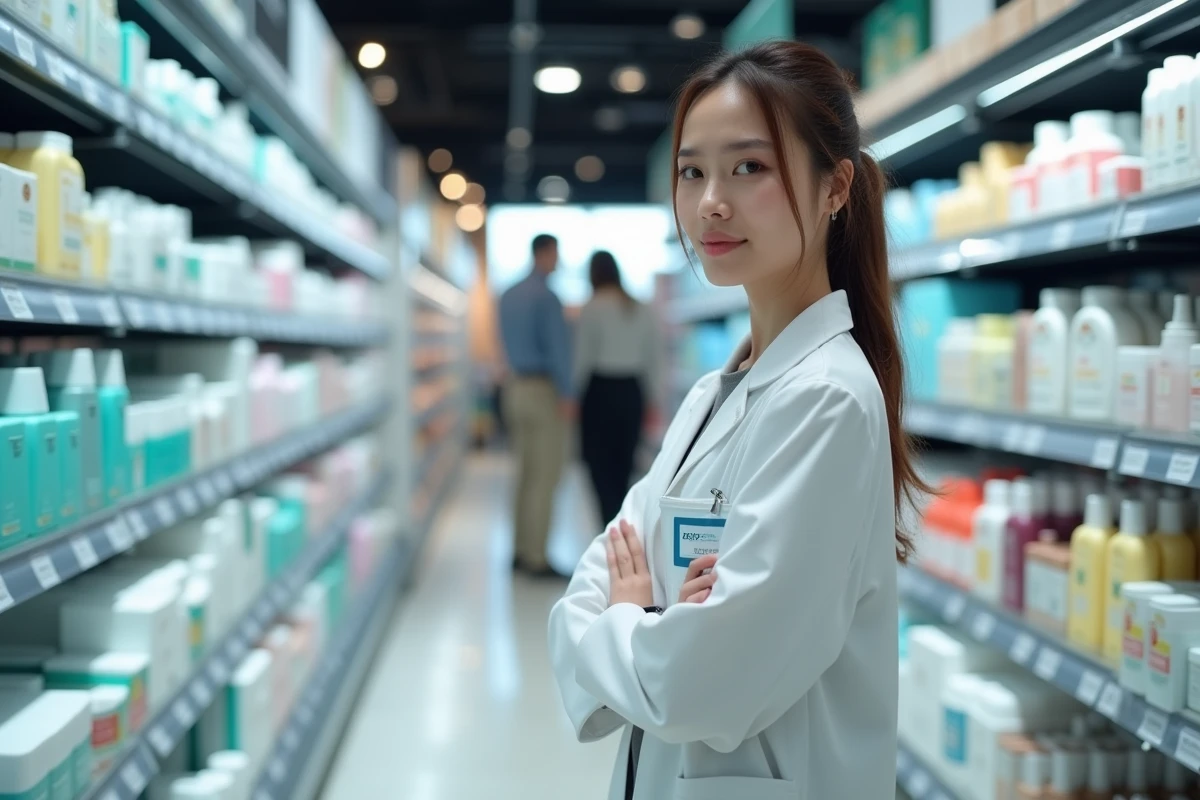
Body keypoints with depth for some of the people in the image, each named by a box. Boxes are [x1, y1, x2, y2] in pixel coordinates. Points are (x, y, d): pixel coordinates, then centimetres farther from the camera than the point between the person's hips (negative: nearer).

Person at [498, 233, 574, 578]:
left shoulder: (508, 296, 11)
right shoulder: (547, 297, -13)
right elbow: (559, 348, -18)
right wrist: (567, 394, -18)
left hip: (516, 386, 8)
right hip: (544, 389, -8)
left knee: (525, 475, 14)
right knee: (545, 478, -5)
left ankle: (521, 550, 17)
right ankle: (536, 559, -5)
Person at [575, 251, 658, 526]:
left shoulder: (593, 307, -7)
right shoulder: (640, 310, 8)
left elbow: (583, 356, -8)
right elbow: (650, 359, 9)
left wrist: (573, 392, 2)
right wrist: (647, 397, 16)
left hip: (601, 389, -5)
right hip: (632, 390, 5)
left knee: (600, 463, 0)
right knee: (622, 464, 13)